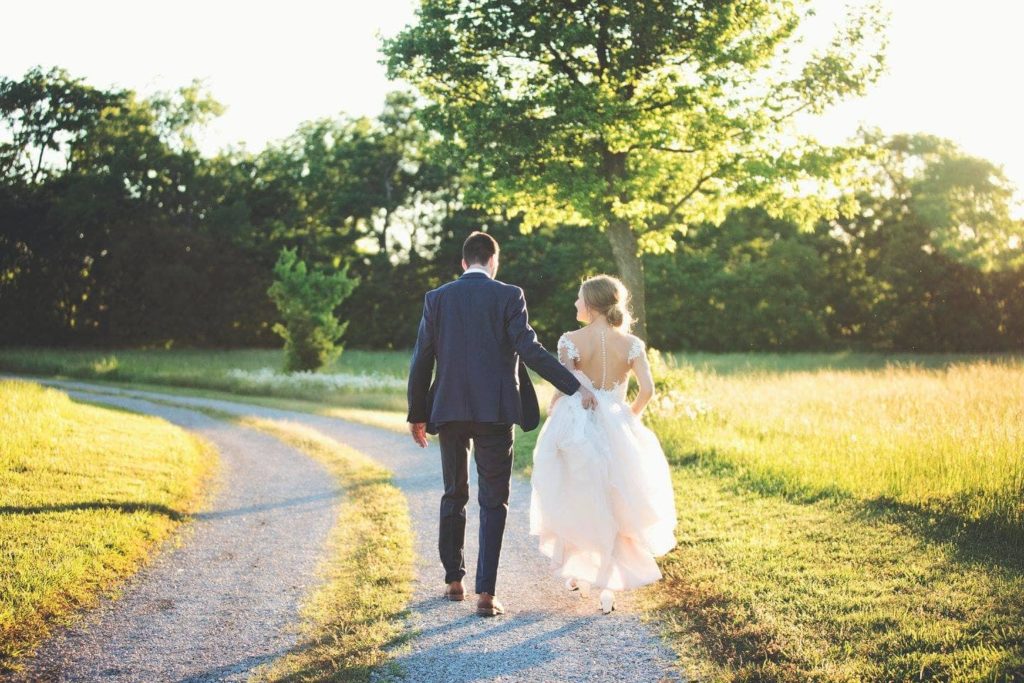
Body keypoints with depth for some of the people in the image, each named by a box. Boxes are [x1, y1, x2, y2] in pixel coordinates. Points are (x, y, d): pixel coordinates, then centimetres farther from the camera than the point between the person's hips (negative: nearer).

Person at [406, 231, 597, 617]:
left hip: (449, 411, 3)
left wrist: (417, 415, 12)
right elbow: (530, 350, -13)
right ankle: (485, 593, -3)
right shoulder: (508, 296, -3)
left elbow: (421, 361, 4)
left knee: (454, 495, 18)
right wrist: (574, 387, -9)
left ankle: (453, 581, 25)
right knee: (493, 503, 3)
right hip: (494, 412, -3)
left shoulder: (436, 298, 5)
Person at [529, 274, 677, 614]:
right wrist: (630, 417, 10)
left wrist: (552, 420, 7)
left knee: (575, 502, 17)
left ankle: (579, 574, 28)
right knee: (614, 506, 11)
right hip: (616, 430, 2)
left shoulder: (572, 340, -10)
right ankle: (609, 585, 8)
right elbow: (647, 389, -7)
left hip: (576, 428, -2)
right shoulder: (631, 343, -3)